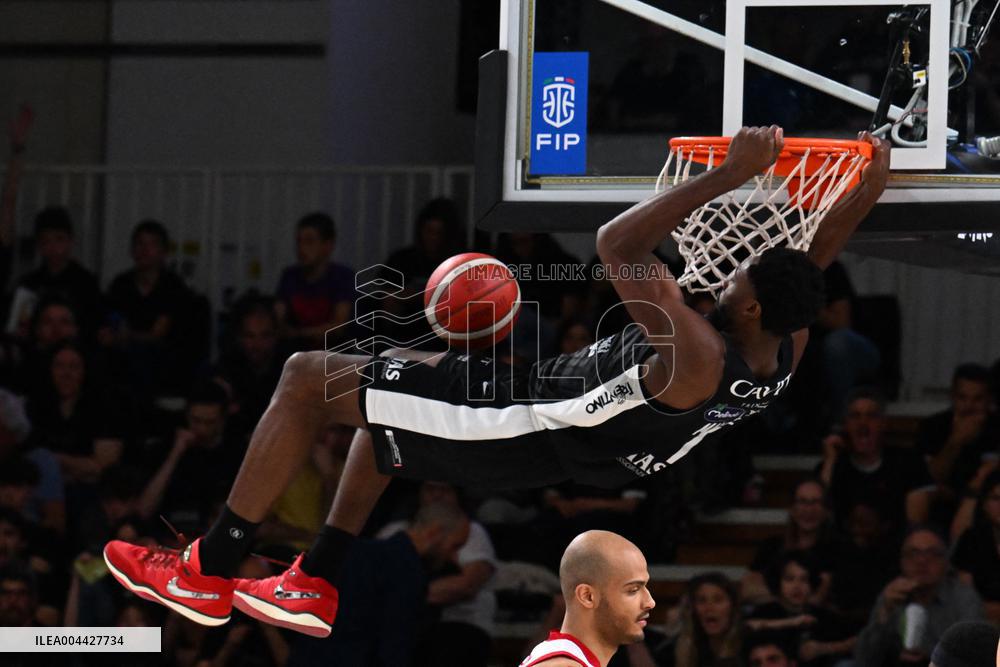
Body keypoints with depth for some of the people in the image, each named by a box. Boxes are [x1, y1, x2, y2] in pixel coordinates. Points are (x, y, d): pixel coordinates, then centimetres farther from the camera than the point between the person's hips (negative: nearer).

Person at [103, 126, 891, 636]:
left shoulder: (700, 359, -36)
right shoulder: (783, 356, -11)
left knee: (309, 377, -4)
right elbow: (810, 267, 8)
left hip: (523, 429, -10)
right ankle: (318, 583, 34)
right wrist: (868, 191, -1)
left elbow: (618, 244, -37)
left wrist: (730, 175, -37)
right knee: (393, 371, 31)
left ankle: (208, 573, 8)